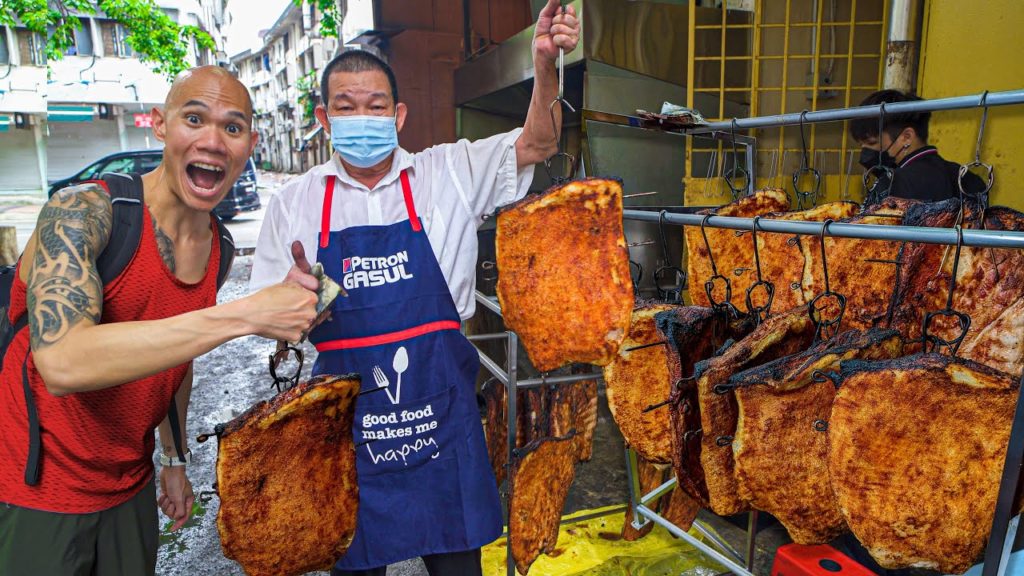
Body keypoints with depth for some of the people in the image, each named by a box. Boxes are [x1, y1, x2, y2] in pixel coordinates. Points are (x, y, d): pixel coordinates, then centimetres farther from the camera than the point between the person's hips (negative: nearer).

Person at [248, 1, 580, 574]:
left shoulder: (450, 172, 1)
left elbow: (536, 143, -4)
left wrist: (547, 65, -21)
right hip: (347, 417, 1)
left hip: (440, 405, 0)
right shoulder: (293, 204, 3)